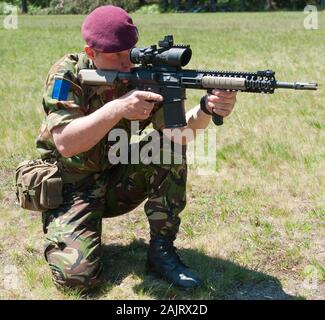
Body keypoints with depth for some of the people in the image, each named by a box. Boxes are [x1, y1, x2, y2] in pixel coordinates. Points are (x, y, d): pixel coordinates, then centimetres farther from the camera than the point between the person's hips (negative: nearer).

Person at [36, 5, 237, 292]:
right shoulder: (67, 74, -17)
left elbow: (182, 124, -17)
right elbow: (65, 143, -29)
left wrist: (207, 109, -39)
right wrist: (117, 109, -39)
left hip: (117, 180, 4)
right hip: (70, 188, -4)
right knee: (77, 275, -23)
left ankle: (162, 251, -11)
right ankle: (59, 231, 14)